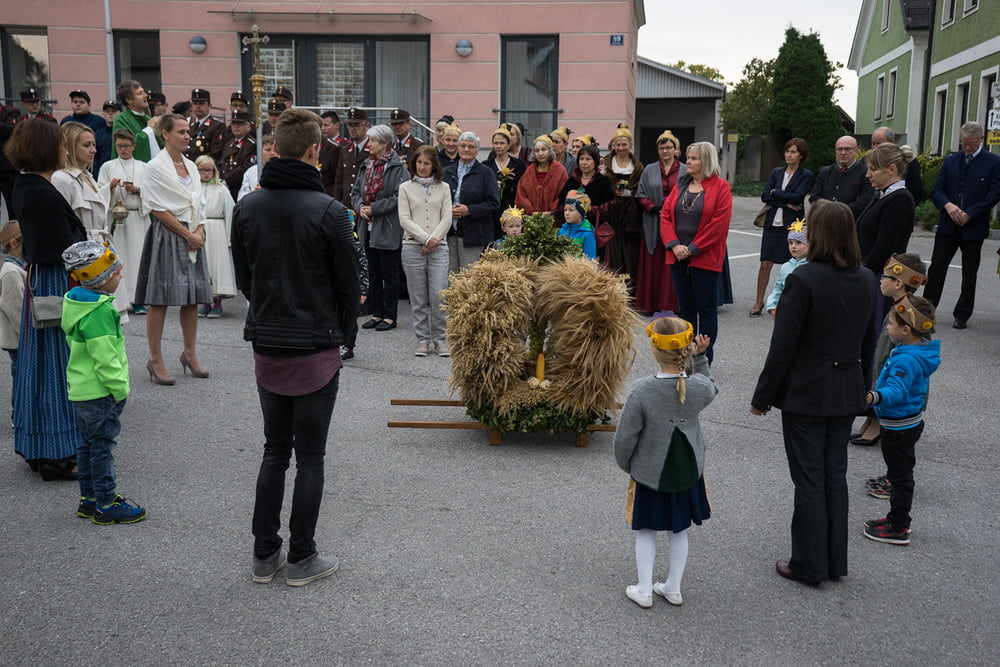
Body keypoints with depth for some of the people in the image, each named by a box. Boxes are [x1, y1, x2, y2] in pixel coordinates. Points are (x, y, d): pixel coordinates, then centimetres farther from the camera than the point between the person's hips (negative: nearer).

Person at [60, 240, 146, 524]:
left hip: (82, 389, 10)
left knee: (89, 444, 17)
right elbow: (105, 359, -25)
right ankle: (106, 505, 7)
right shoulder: (99, 312, -24)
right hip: (100, 392, -10)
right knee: (102, 446, -2)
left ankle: (89, 499, 28)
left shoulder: (78, 302, 10)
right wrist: (119, 389, -15)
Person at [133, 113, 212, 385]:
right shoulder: (156, 166, -7)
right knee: (160, 300, -3)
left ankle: (190, 354, 22)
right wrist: (188, 235, -11)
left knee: (192, 299, 9)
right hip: (167, 237, -7)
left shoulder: (191, 166, 14)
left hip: (192, 237, 7)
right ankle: (155, 360, 5)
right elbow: (159, 210, -11)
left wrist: (199, 232, -2)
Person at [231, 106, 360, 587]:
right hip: (315, 348, -5)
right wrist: (338, 327, 10)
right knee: (310, 456, 6)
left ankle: (264, 555, 22)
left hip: (266, 344, 5)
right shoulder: (328, 211, -15)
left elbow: (243, 277, 8)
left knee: (274, 449, 17)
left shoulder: (247, 206, 1)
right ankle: (301, 559, 15)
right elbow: (348, 283, -9)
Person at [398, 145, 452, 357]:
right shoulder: (406, 188, 8)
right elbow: (405, 219, 0)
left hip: (438, 247, 0)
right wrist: (426, 239, -10)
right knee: (418, 299, 3)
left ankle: (439, 339, 7)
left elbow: (446, 218, 5)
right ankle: (423, 340, 13)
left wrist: (434, 239, -9)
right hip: (413, 247, 0)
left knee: (438, 296, -6)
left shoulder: (443, 188, 11)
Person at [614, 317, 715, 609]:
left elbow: (625, 437, -17)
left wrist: (625, 464, 2)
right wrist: (699, 358, 5)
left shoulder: (641, 390, -26)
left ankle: (644, 591, 24)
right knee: (679, 530, 20)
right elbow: (711, 390, 10)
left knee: (646, 531, 16)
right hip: (688, 471, 3)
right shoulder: (699, 387, -18)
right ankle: (673, 588, 32)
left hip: (649, 472, -3)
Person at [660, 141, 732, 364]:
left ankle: (705, 359, 8)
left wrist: (692, 249, -14)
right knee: (685, 308, 11)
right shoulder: (680, 186, 11)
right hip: (678, 258, 5)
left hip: (705, 259, -5)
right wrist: (675, 245, -8)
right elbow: (665, 216, 7)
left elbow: (718, 223, -12)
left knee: (706, 308, 1)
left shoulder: (720, 188, -4)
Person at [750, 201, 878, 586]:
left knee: (809, 480, 4)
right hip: (846, 394, 6)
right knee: (835, 475, 15)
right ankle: (835, 561, 25)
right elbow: (869, 342, 10)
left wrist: (762, 395, -8)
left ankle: (809, 564, 14)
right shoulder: (867, 281, 1)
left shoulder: (804, 279, -19)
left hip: (805, 394, -6)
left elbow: (783, 345, -17)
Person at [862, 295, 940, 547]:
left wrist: (874, 397, -57)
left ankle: (898, 529, 12)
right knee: (900, 474, 21)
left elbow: (896, 390, -40)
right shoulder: (919, 352, 3)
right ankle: (899, 518, 34)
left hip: (899, 428, -10)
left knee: (900, 476, 1)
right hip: (911, 421, 10)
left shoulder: (906, 360, -29)